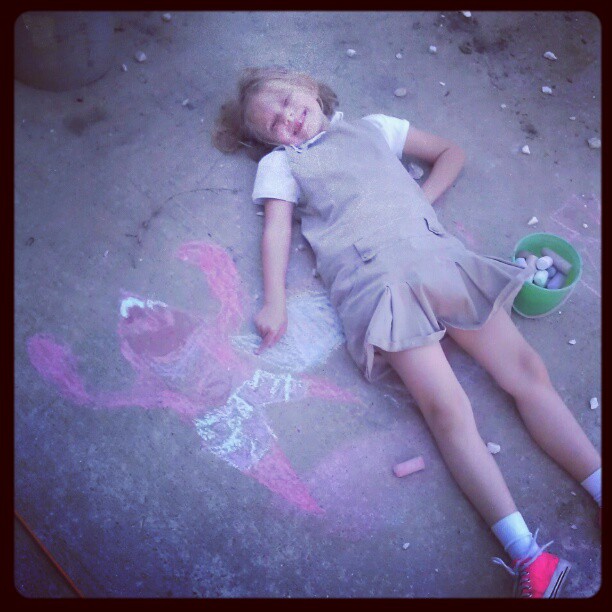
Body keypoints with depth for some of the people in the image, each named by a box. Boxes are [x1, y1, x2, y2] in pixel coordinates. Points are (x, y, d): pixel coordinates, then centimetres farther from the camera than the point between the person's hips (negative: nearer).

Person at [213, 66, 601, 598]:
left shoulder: (372, 128, 29)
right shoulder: (279, 163, 21)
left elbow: (451, 152, 31)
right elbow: (276, 231, 9)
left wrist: (423, 198, 13)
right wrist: (275, 302, -5)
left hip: (439, 254, 4)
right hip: (375, 278, -4)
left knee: (526, 369, -8)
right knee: (447, 407, -19)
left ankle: (601, 492, -3)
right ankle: (528, 557, -22)